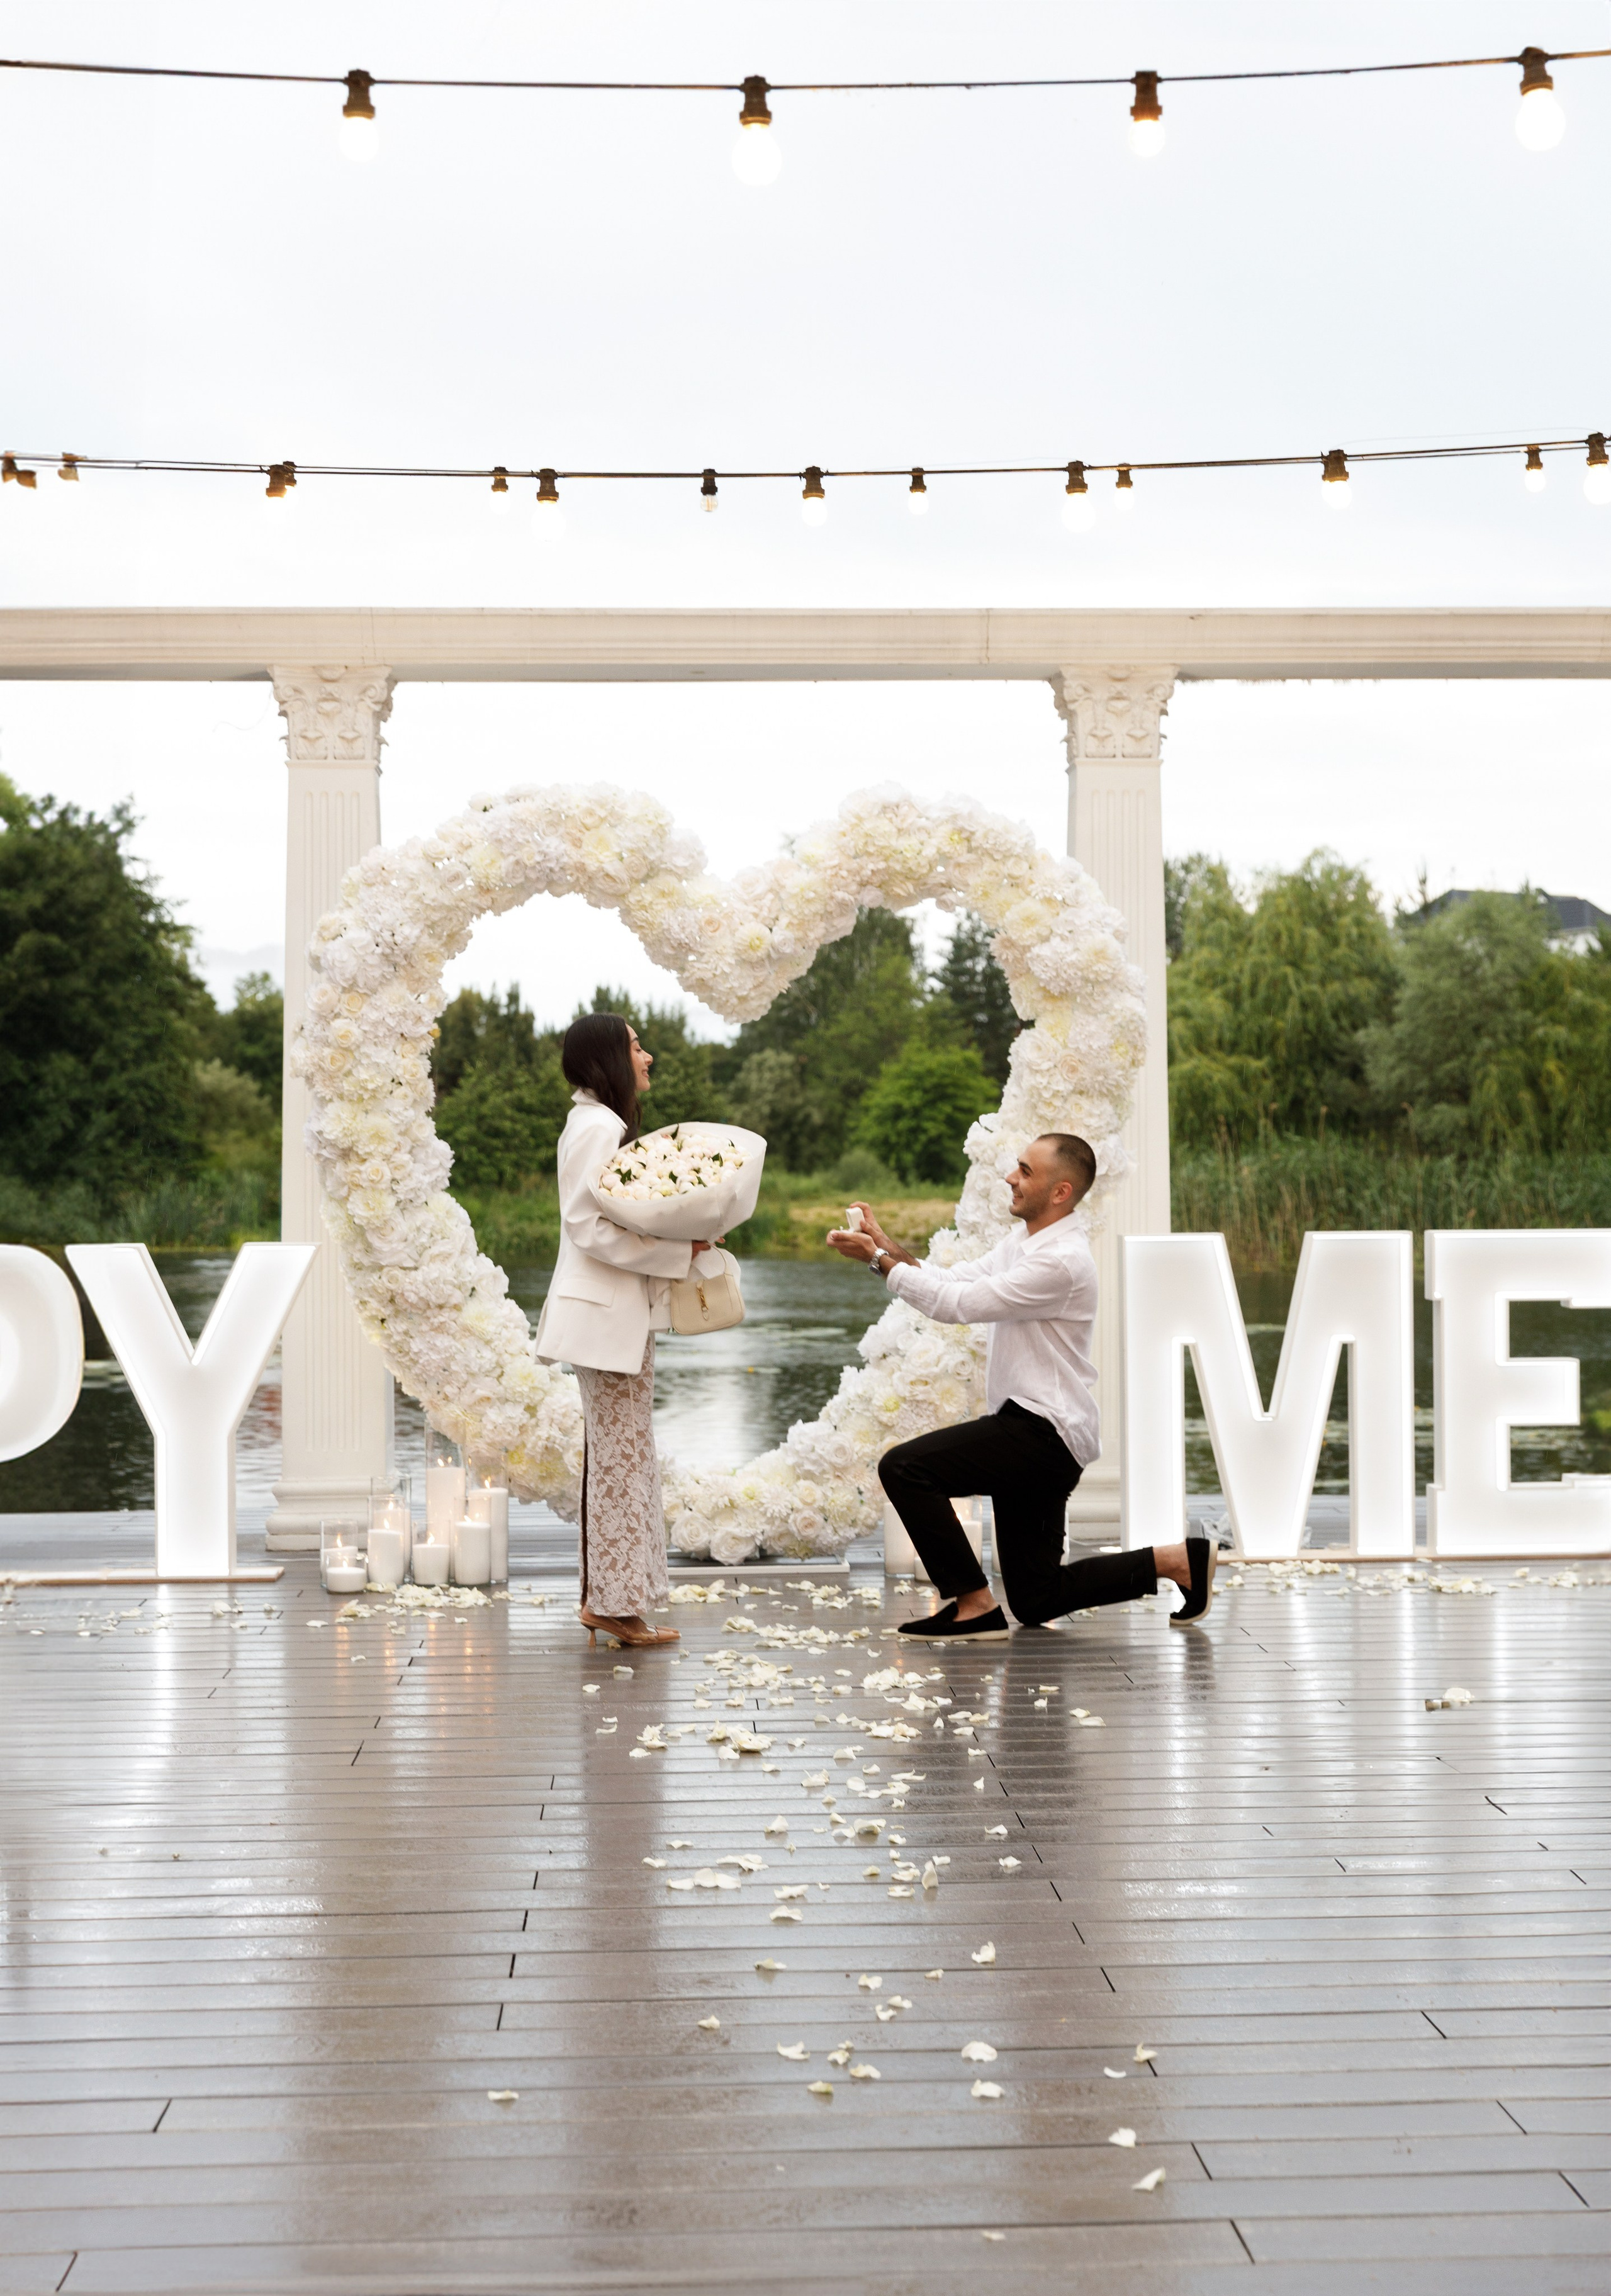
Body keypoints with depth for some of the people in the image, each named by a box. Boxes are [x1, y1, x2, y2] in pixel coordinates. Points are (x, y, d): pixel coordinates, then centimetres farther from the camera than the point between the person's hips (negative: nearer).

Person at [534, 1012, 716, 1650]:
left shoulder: (602, 1125, 18)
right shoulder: (598, 1128, -14)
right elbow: (591, 1228, -21)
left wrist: (680, 1242, 8)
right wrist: (677, 1250, -19)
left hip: (620, 1315, 11)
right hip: (609, 1316, -11)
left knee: (612, 1456, 12)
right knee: (622, 1456, -6)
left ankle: (605, 1598, 17)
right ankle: (614, 1601, -2)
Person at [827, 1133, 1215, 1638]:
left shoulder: (1061, 1261, -20)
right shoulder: (1024, 1241, 13)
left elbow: (959, 1303, -21)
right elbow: (956, 1281, 10)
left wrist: (879, 1259, -15)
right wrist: (885, 1246, -2)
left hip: (1043, 1432, -10)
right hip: (1029, 1428, 10)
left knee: (904, 1467, -18)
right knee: (1036, 1602, 12)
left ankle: (974, 1606, -12)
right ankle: (1175, 1561, 17)